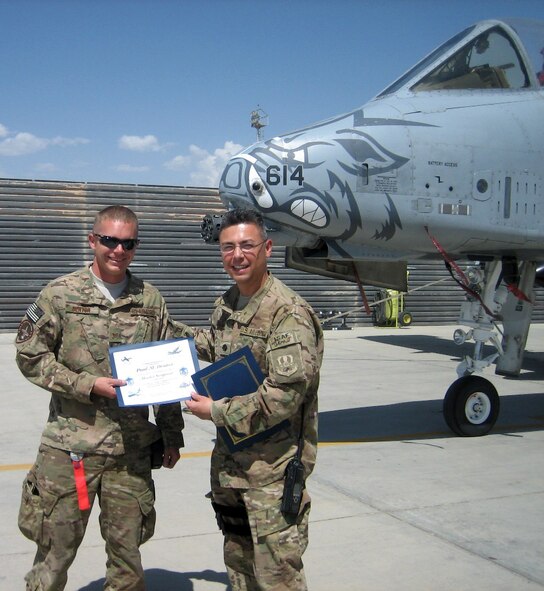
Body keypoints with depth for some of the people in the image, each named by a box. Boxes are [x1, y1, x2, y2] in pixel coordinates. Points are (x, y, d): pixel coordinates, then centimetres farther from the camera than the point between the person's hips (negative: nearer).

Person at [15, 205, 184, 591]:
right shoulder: (61, 294, -1)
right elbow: (30, 356, -1)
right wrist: (88, 384, -13)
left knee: (127, 550, 12)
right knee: (56, 549, 6)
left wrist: (172, 435, 11)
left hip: (132, 448, 2)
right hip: (70, 445, -2)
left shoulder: (151, 300, 6)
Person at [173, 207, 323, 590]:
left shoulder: (289, 313, -20)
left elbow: (283, 397, -25)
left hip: (273, 466, -8)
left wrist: (217, 411, -17)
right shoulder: (226, 304, 6)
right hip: (230, 459, 8)